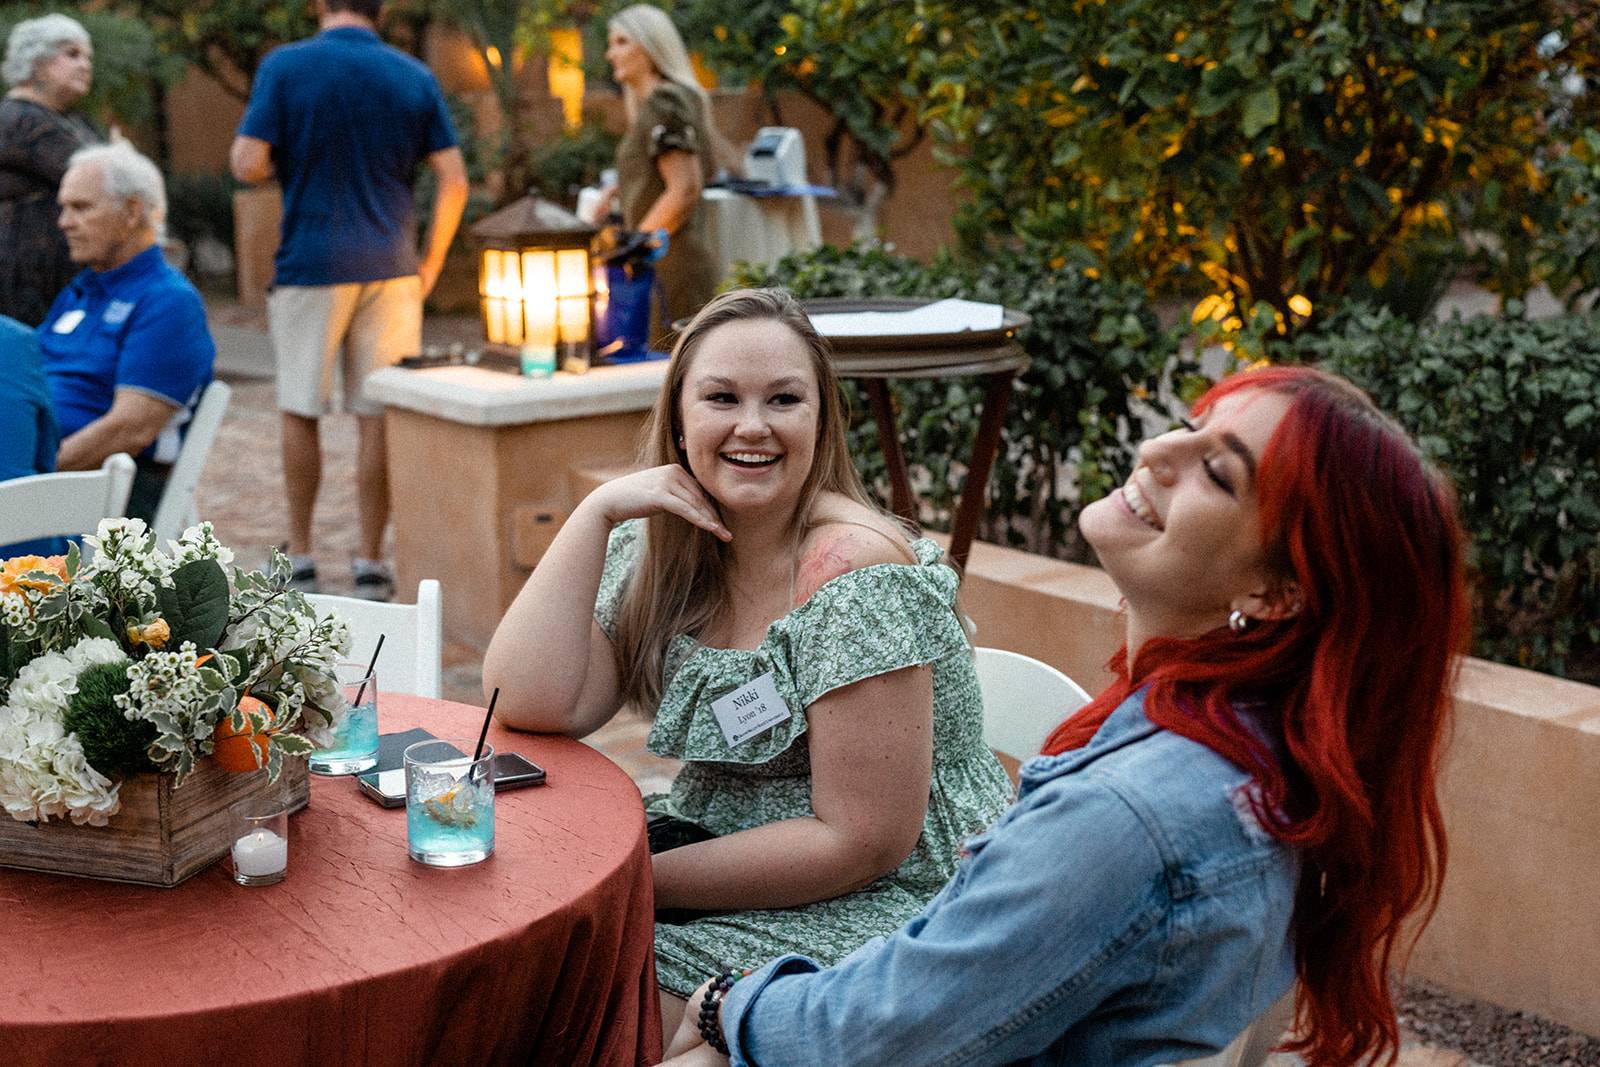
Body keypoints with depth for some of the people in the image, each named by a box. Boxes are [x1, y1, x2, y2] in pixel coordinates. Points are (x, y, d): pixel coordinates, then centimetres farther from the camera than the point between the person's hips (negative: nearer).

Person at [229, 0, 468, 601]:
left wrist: (289, 162, 13)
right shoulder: (413, 77, 4)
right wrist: (429, 265, 10)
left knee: (301, 413, 10)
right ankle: (371, 567, 8)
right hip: (390, 269, 2)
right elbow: (454, 181, 1)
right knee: (379, 418, 4)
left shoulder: (284, 66, -3)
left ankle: (300, 562, 16)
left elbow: (247, 165, -9)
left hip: (311, 268, -2)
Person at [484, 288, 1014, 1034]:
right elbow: (532, 707, -13)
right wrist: (595, 512, -15)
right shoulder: (658, 549, -1)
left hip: (878, 902, -6)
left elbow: (863, 842, -20)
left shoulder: (854, 573, -20)